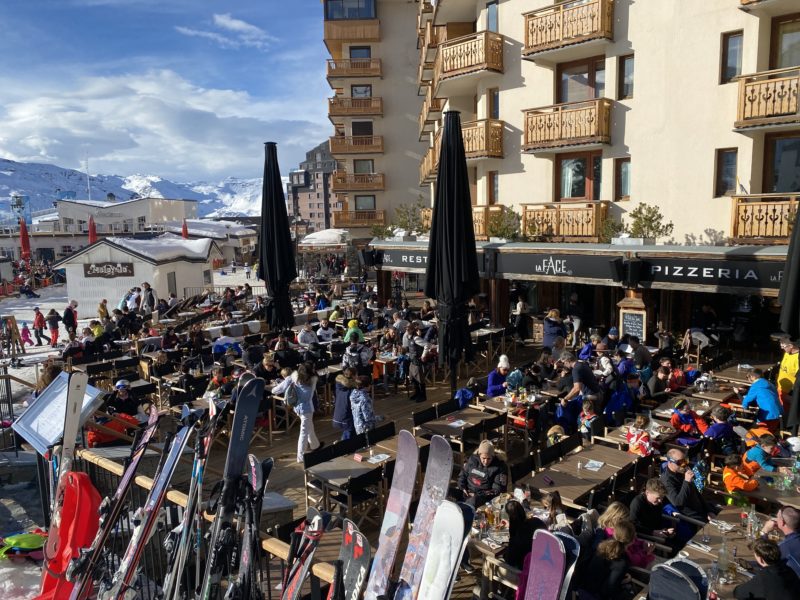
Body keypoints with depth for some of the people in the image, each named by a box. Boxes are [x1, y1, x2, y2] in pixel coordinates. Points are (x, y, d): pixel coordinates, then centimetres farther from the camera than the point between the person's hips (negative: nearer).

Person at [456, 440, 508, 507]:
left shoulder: (499, 467, -8)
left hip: (485, 495, -6)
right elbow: (463, 474, 20)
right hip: (467, 492, 6)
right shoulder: (473, 459, 5)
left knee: (473, 501, -37)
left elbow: (497, 490, -10)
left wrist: (479, 495, -14)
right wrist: (462, 488, 4)